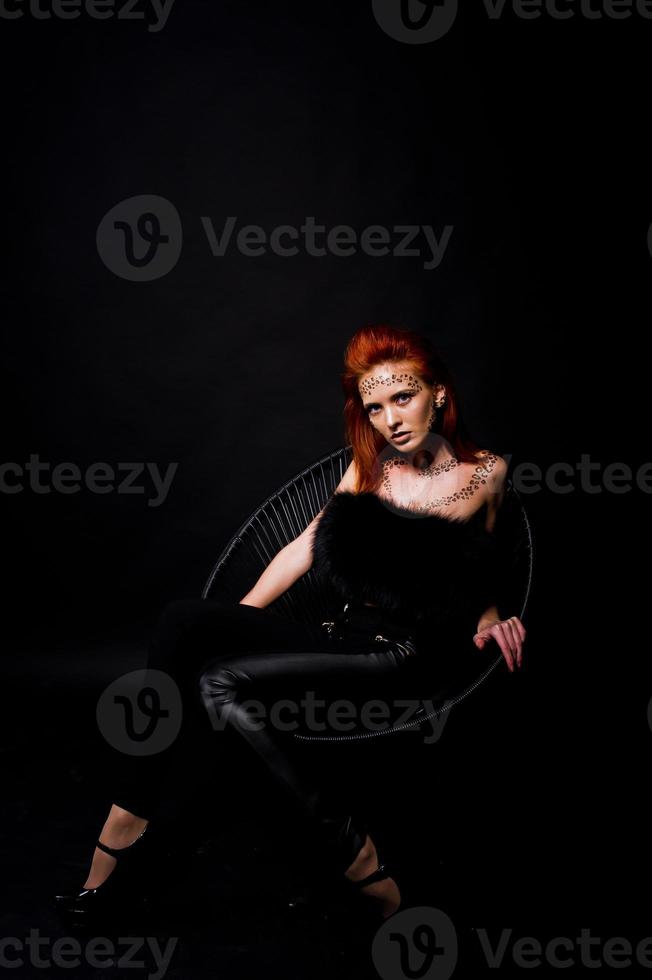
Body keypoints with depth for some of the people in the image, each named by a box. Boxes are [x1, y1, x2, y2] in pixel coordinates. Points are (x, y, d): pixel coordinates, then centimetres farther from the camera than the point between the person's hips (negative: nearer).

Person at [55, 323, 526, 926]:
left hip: (407, 652, -5)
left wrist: (489, 616, -3)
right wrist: (230, 625, 2)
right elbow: (304, 547, 8)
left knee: (219, 679, -25)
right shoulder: (369, 467, 13)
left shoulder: (487, 472, 3)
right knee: (186, 620, -20)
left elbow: (479, 571, 16)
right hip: (344, 639, 5)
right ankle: (130, 809, -18)